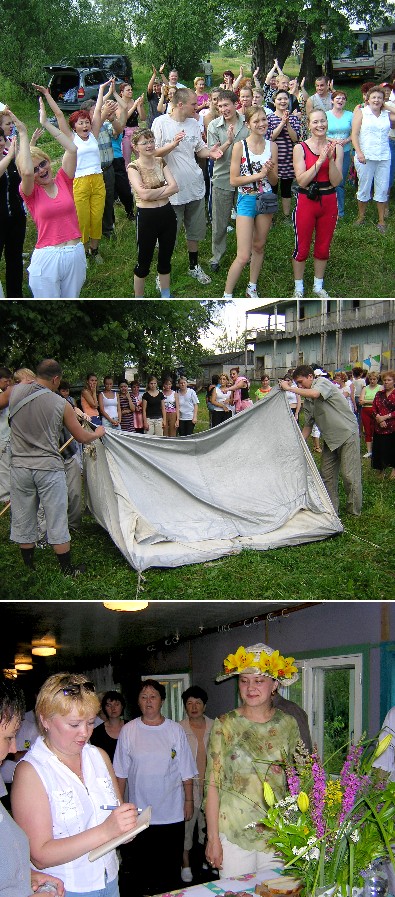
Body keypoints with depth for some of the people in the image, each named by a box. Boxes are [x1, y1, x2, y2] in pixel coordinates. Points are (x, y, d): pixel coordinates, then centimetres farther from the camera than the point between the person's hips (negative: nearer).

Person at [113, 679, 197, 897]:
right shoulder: (128, 731, -1)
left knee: (170, 869, 7)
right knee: (140, 868, 7)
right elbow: (121, 773, 5)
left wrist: (189, 800, 1)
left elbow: (186, 772, 4)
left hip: (172, 813, 0)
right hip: (139, 813, 0)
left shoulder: (175, 730, 0)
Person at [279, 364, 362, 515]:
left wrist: (289, 388, -27)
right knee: (327, 474, 8)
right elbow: (308, 426, 14)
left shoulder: (323, 382, -13)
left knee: (349, 474, -7)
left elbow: (314, 394, -35)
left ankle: (354, 511, 3)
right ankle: (331, 509, 17)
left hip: (347, 434, -8)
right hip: (330, 439, 8)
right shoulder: (307, 402, 9)